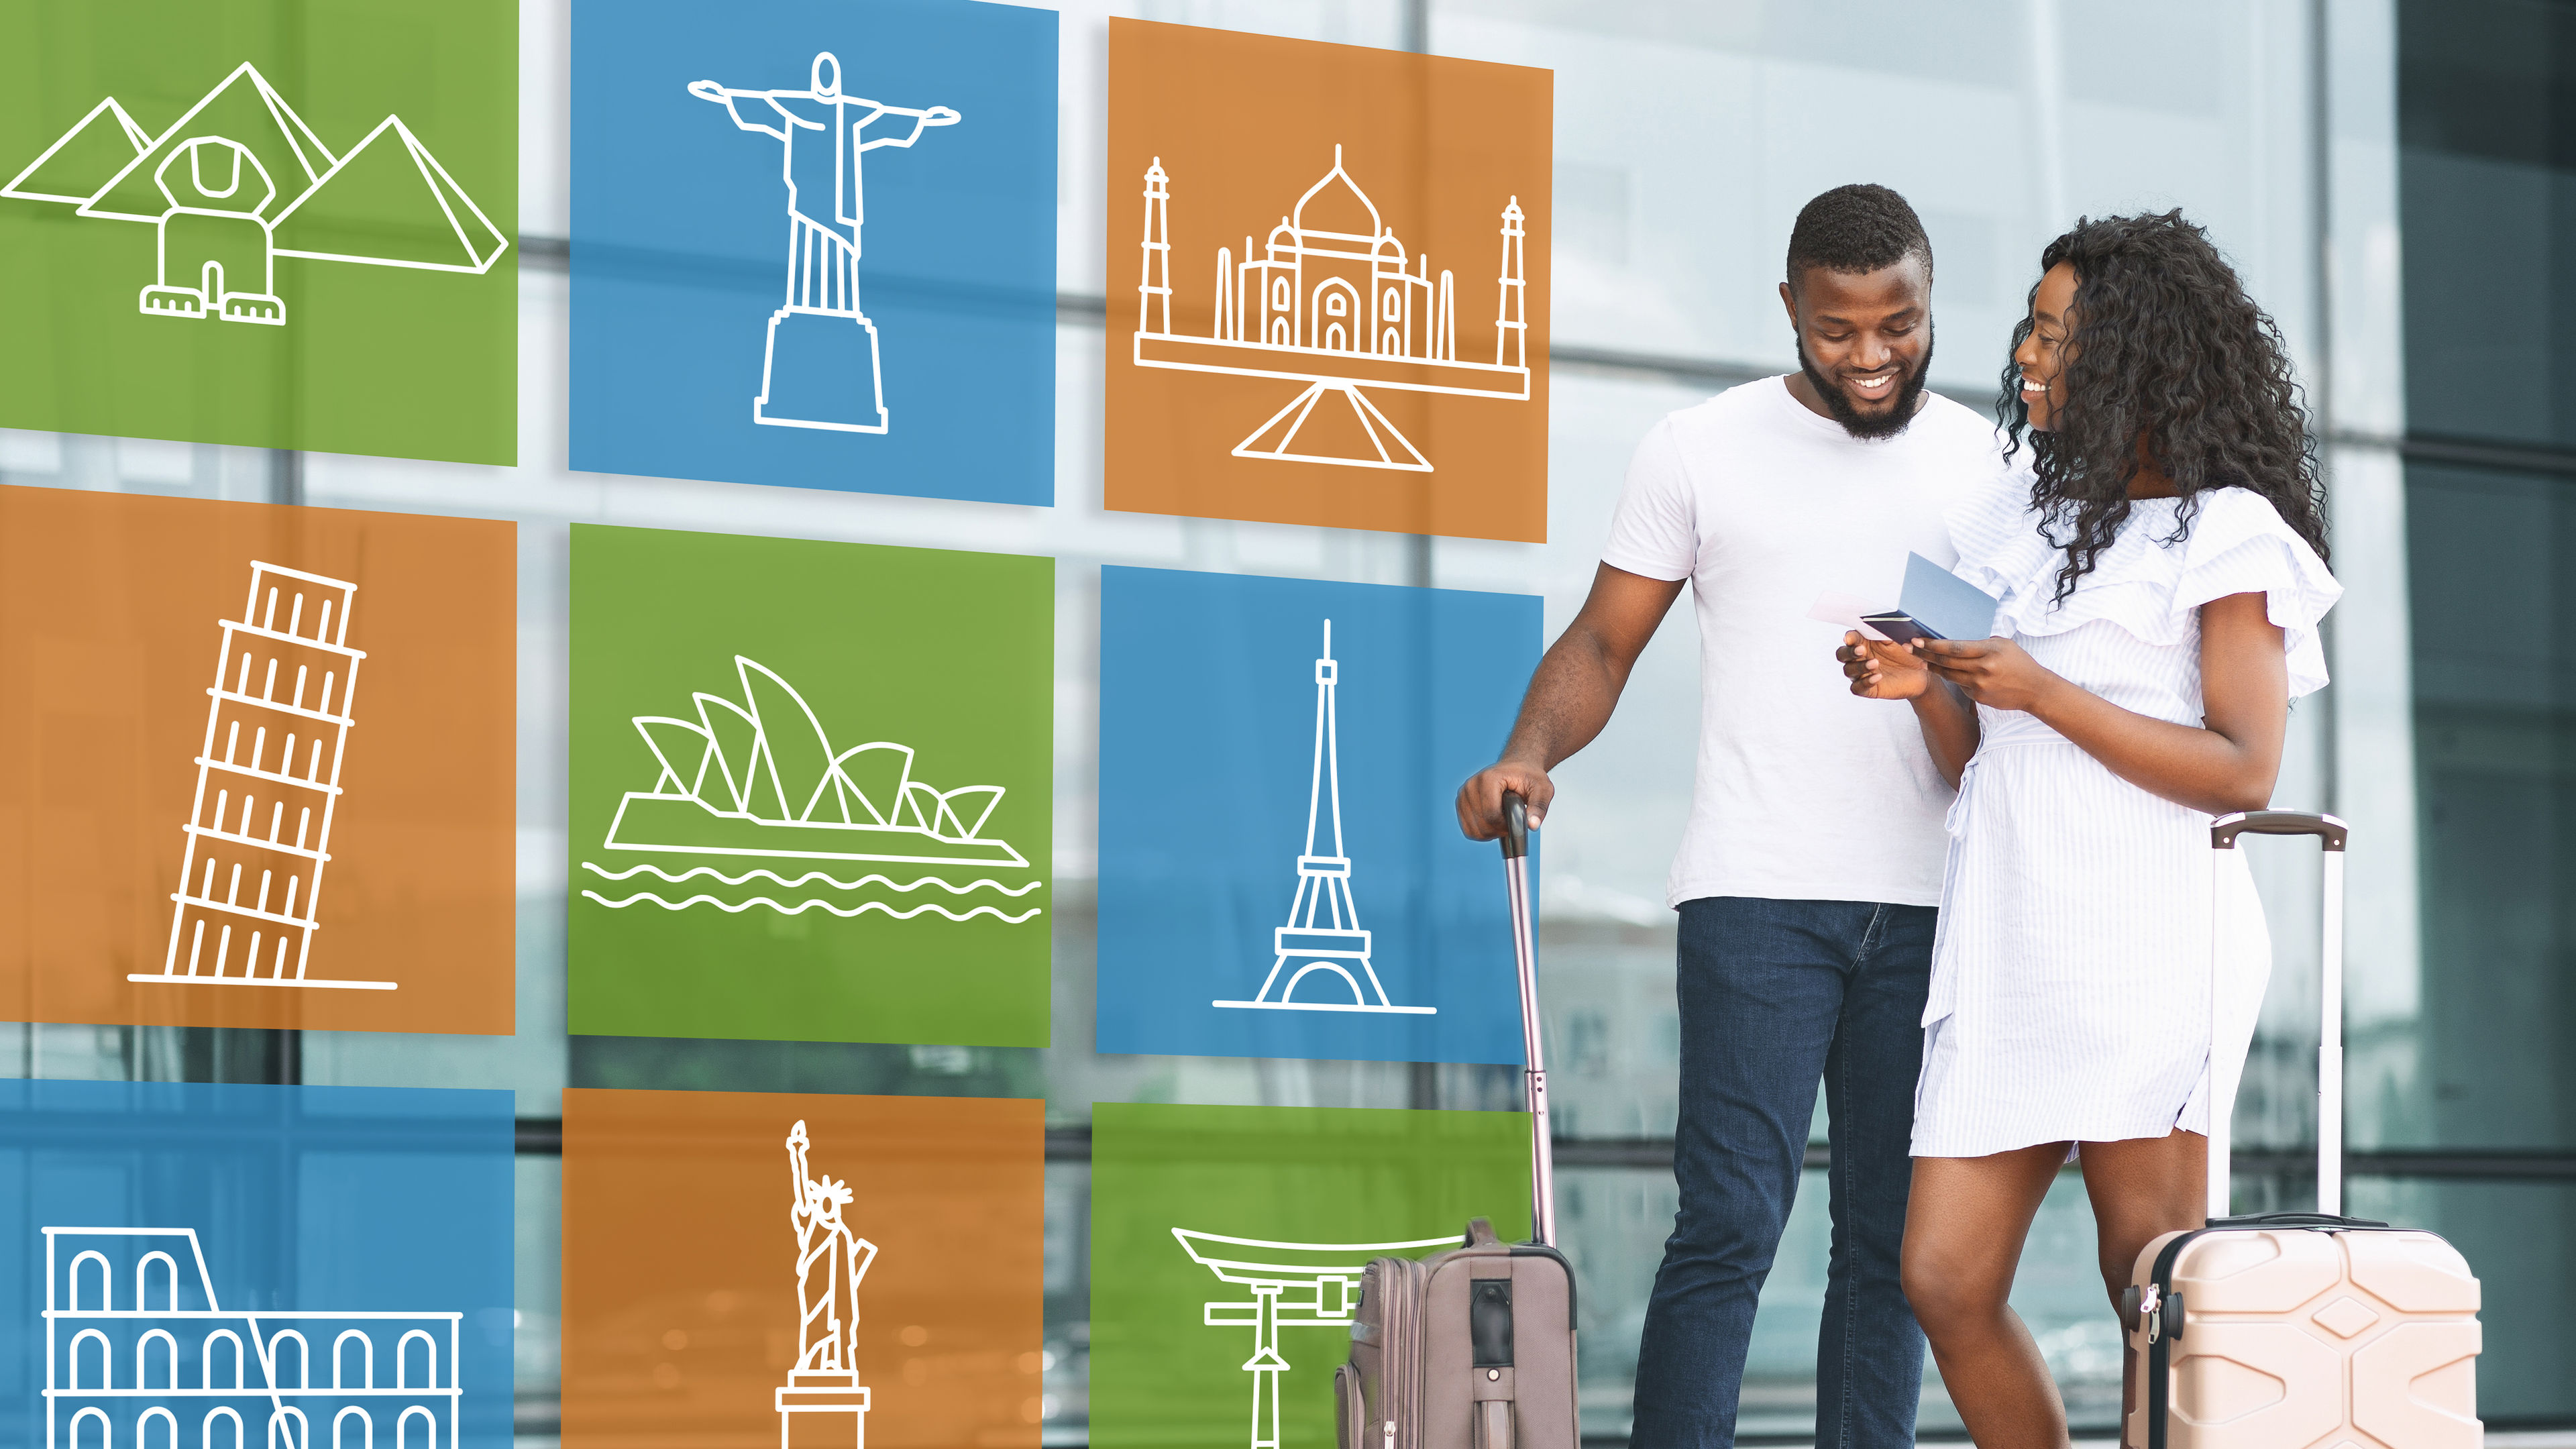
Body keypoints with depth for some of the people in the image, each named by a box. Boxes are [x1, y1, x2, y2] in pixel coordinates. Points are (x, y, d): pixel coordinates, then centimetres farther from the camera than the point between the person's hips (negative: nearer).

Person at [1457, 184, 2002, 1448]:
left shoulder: (1984, 462, 11)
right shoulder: (1703, 450, 5)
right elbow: (1604, 642, 6)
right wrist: (1527, 755, -12)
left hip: (1928, 904, 3)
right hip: (1756, 894, -3)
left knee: (1893, 1238, 5)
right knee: (1731, 1220, -11)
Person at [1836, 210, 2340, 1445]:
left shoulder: (2226, 532, 0)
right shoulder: (2015, 526, 19)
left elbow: (2244, 770, -9)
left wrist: (2041, 693, -14)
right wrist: (1926, 691, 0)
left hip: (2144, 939, -6)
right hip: (2007, 942, 7)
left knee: (2152, 1284, -5)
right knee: (1944, 1277, 0)